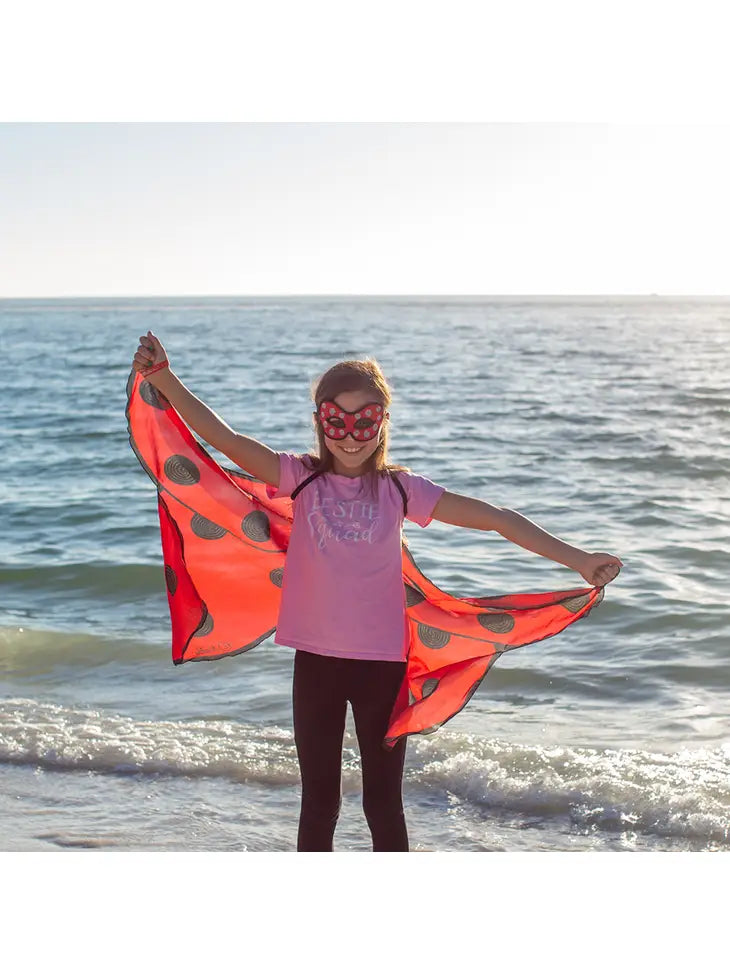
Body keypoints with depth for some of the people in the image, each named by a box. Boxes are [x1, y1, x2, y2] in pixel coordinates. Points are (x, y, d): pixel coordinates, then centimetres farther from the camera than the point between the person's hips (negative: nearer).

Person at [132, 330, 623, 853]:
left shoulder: (399, 488, -2)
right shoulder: (301, 478, -2)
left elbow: (493, 516, -5)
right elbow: (224, 437, -12)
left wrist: (576, 558, -10)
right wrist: (164, 377, -23)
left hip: (382, 662, 0)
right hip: (316, 658, 1)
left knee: (384, 803, 9)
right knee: (319, 802, 12)